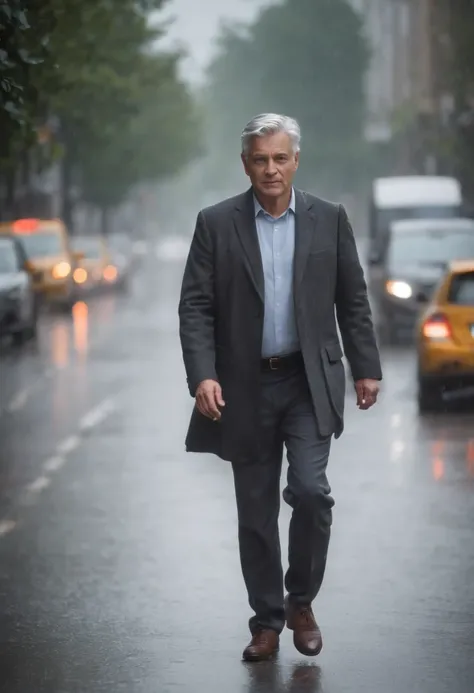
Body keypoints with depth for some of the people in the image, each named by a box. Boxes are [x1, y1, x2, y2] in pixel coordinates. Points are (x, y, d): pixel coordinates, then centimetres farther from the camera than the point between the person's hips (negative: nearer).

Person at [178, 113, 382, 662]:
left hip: (309, 383, 0)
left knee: (310, 490, -15)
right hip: (246, 388, 0)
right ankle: (267, 621, 18)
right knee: (256, 511, 6)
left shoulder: (329, 219, 2)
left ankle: (301, 601, 7)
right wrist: (202, 376, -16)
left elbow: (352, 300, 7)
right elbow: (195, 307, -4)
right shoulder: (216, 224, -1)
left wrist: (366, 368, 4)